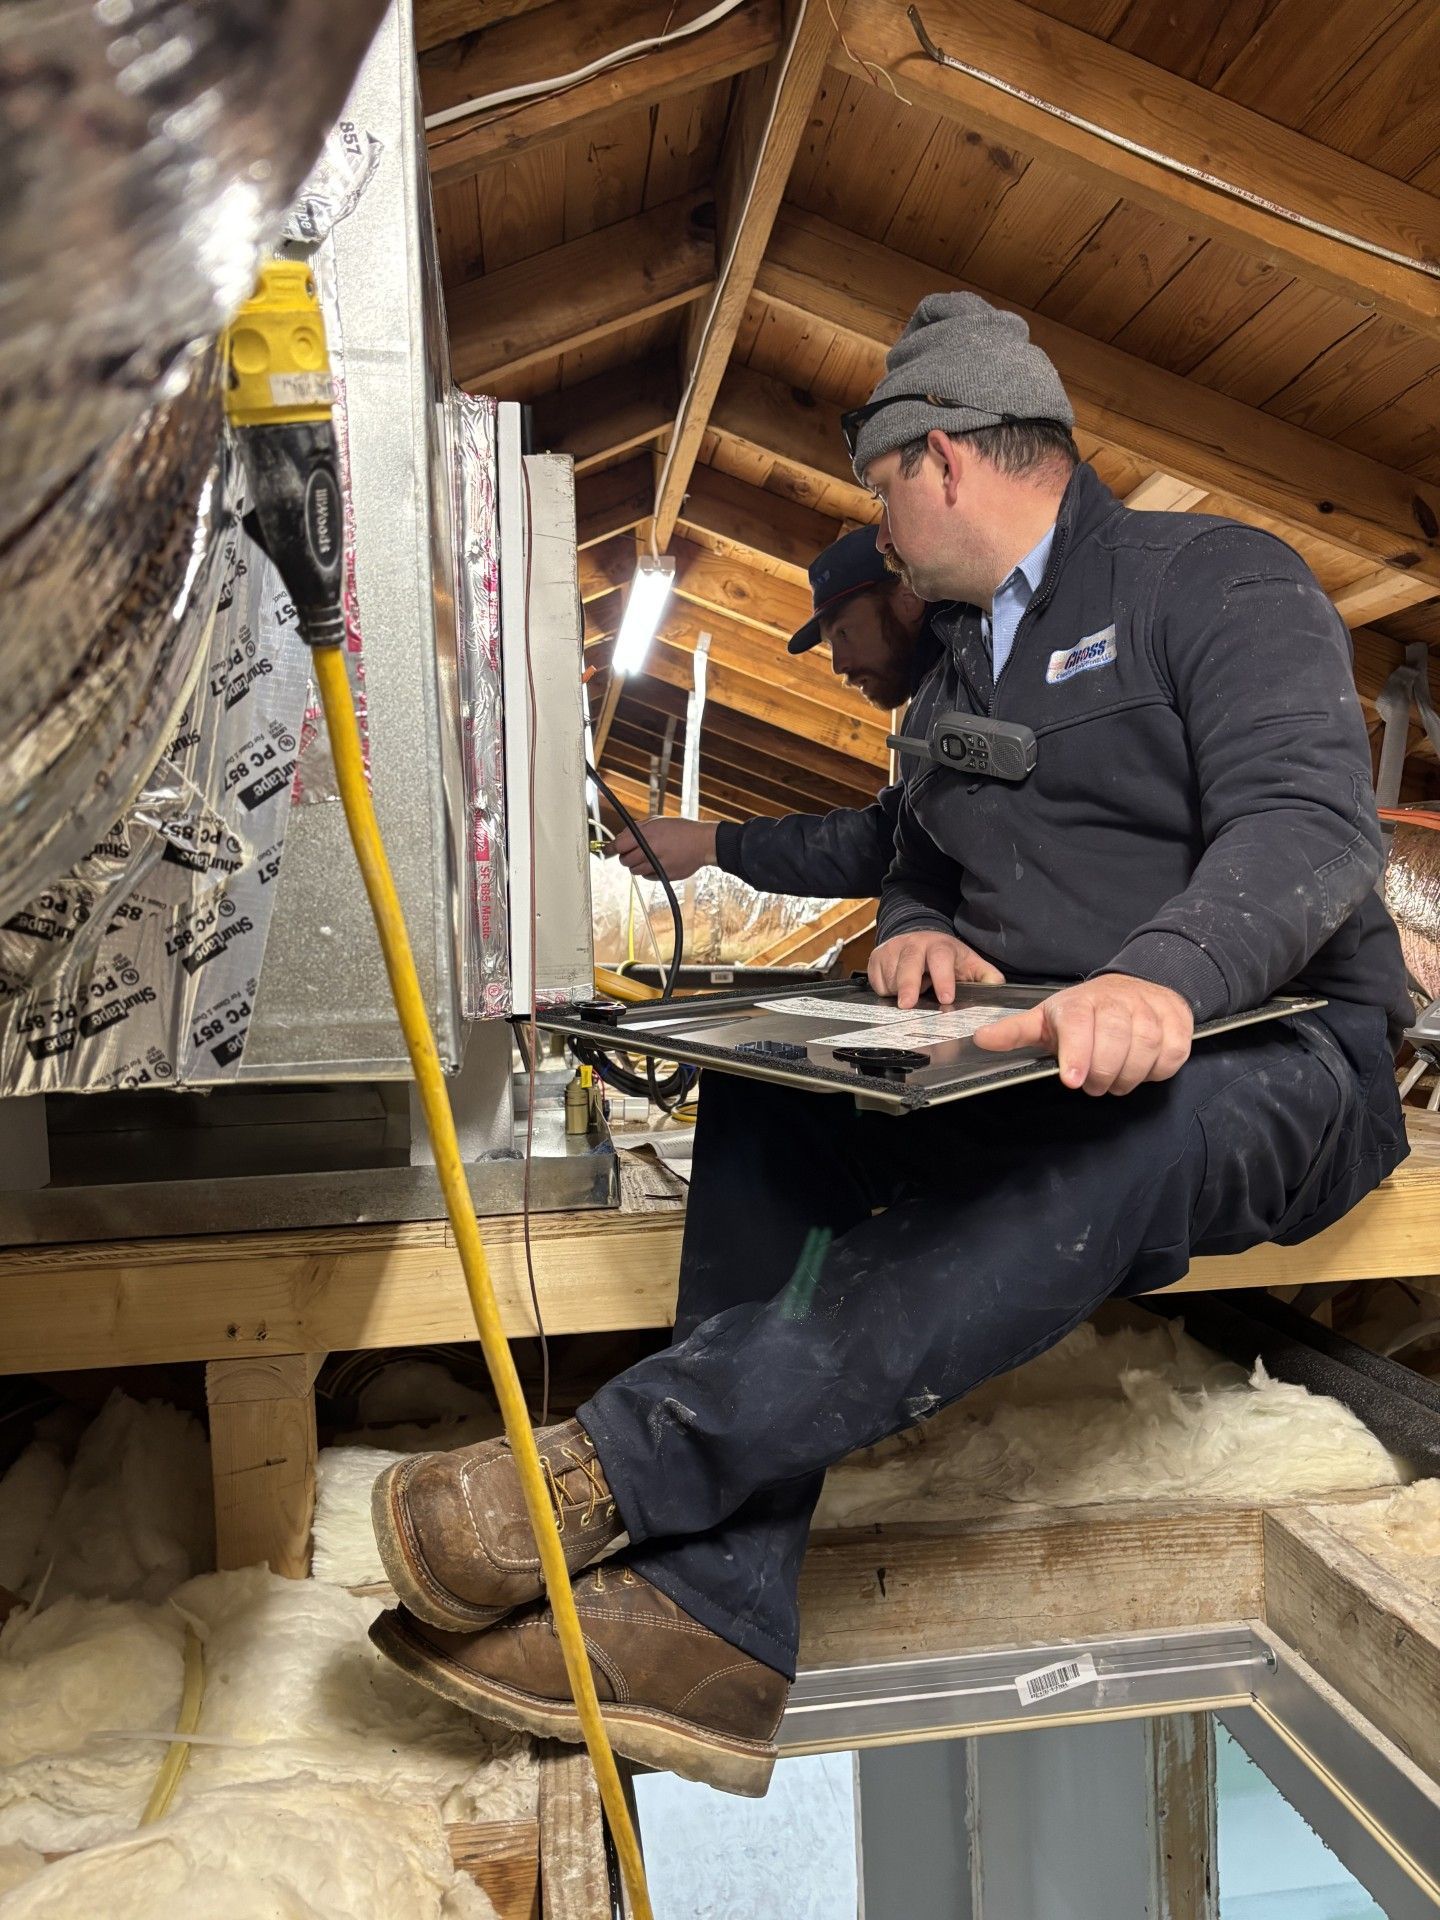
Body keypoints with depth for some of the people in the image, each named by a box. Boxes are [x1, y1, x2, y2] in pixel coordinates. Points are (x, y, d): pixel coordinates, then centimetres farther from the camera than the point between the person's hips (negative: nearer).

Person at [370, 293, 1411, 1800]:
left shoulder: (1216, 581, -2)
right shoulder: (960, 667, 22)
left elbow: (1308, 823, -17)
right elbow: (919, 863, 24)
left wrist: (1165, 978, -38)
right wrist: (916, 931, -2)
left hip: (1266, 1064, -5)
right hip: (1028, 1068, 6)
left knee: (1105, 1130, -40)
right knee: (772, 1086, -20)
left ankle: (616, 1465, -37)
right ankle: (715, 1624, -26)